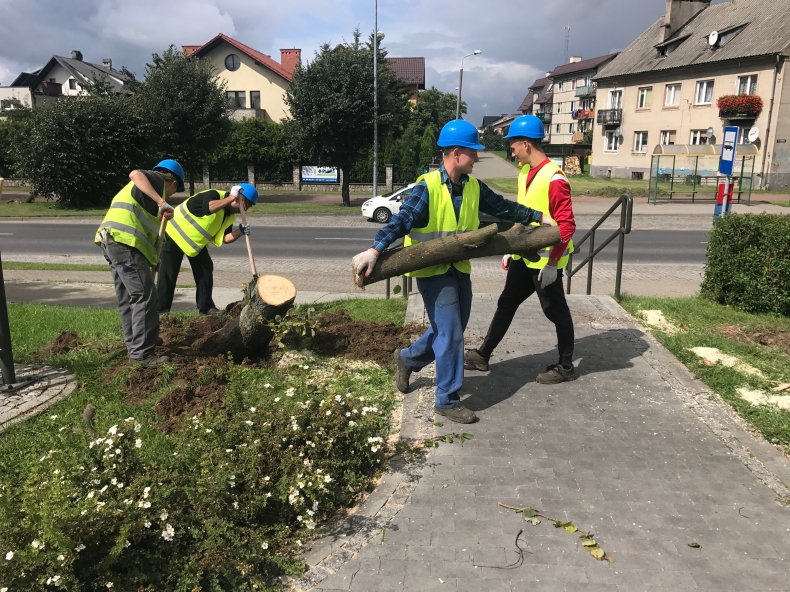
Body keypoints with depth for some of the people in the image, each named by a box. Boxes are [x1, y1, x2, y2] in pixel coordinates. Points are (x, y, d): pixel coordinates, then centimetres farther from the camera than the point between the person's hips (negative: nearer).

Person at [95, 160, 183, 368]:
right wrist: (161, 202, -25)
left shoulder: (148, 186, 32)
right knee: (145, 298, -9)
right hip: (124, 241, -10)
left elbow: (149, 230, 30)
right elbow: (135, 174, -20)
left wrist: (153, 258, 30)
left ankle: (135, 344, 30)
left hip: (113, 240, 10)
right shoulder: (156, 180, 6)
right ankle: (141, 353, -7)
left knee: (128, 298, 19)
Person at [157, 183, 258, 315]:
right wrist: (231, 197, -43)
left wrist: (239, 232, -22)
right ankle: (161, 310, 3)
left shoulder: (230, 215, -2)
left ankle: (206, 306, 14)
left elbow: (224, 238, -4)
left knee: (205, 270, 4)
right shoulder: (214, 195, -25)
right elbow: (208, 208, -49)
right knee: (168, 273, -5)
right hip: (175, 234, -8)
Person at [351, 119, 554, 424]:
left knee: (450, 331, 17)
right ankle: (448, 400, 7)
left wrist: (539, 217, 20)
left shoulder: (474, 187, 4)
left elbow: (502, 207, 17)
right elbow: (401, 220, -24)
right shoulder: (427, 187, -17)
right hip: (433, 271, -7)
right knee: (451, 334, -7)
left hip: (459, 269, 8)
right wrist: (375, 250, -36)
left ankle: (408, 358, 41)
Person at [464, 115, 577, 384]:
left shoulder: (554, 178, -19)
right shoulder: (525, 174, 9)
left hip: (545, 260, -9)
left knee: (555, 311, 5)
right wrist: (511, 250, 18)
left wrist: (552, 263, -22)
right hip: (523, 257, 9)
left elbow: (566, 225, -20)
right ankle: (482, 355, 25)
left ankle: (565, 367, 22)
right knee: (506, 304, 14)